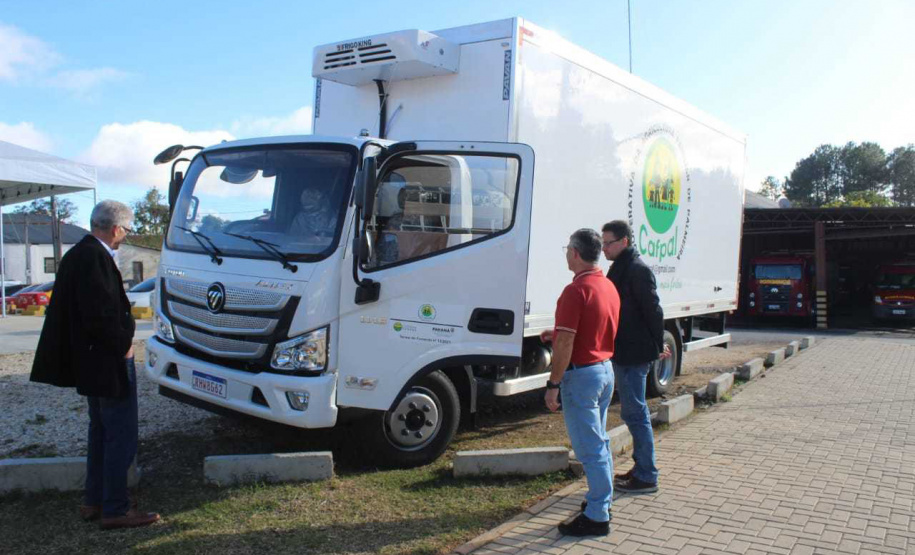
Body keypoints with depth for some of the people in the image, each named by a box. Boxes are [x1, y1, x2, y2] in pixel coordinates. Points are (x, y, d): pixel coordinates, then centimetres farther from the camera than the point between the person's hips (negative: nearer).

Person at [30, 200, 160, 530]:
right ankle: (115, 509, 6)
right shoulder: (95, 257, -20)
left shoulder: (76, 255, 11)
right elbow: (100, 314, -27)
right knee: (121, 436, -2)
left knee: (101, 432, 19)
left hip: (90, 362, 11)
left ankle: (94, 502, 29)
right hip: (109, 362, -11)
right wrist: (123, 345, -13)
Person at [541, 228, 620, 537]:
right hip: (606, 369, 9)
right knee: (600, 442, 19)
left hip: (582, 374, -9)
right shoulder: (609, 287, 9)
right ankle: (602, 500, 31)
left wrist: (553, 384, -17)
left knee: (589, 447, -2)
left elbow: (566, 344, -22)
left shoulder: (576, 290, -20)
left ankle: (597, 517, 5)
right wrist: (557, 334, 20)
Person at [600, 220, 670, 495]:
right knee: (635, 412, 16)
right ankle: (641, 468, 27)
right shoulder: (621, 267, 15)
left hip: (633, 355, -10)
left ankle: (646, 477, 4)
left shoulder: (637, 270, -16)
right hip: (624, 353, 10)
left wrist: (657, 346, -12)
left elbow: (653, 310, -18)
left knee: (634, 412, -4)